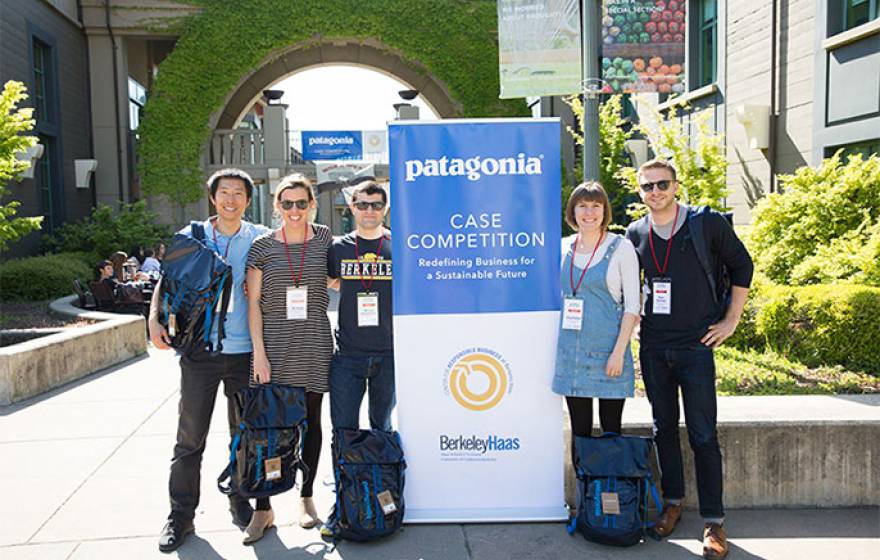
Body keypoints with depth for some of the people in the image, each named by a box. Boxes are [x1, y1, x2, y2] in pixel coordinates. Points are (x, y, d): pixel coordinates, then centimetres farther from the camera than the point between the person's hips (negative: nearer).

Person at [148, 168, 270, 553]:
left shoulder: (259, 238, 6)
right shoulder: (190, 236, 5)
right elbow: (166, 281, 8)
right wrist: (155, 320, -8)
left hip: (244, 351, 1)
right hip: (199, 349, -1)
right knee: (190, 437, 3)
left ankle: (241, 504, 27)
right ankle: (181, 515, 16)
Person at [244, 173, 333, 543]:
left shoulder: (324, 240, 4)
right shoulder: (262, 247, 0)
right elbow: (253, 303, -1)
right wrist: (259, 353, -7)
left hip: (314, 345, 2)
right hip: (275, 345, -1)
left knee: (311, 422, 11)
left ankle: (306, 496, 27)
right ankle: (263, 508, 12)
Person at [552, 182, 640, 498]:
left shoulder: (621, 248, -1)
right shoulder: (562, 248, 9)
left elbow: (632, 304, -4)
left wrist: (619, 351, -12)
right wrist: (556, 347, 11)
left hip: (608, 351, -3)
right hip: (571, 351, 4)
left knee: (611, 431, 2)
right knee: (580, 431, 9)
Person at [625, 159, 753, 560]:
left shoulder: (708, 224, -5)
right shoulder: (635, 235, 5)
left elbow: (741, 265, 5)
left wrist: (731, 320, 1)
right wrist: (632, 320, 12)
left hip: (696, 345, -3)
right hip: (653, 347, 4)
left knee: (703, 434, -1)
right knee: (664, 427, 12)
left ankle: (713, 522, 9)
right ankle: (673, 502, 27)